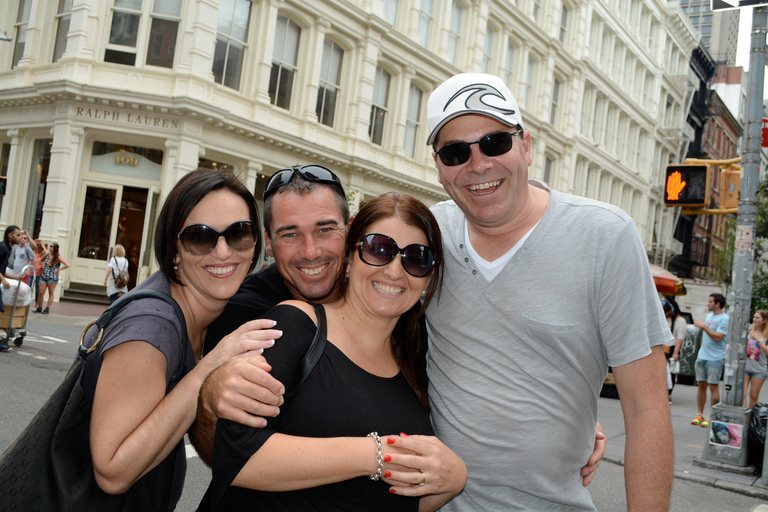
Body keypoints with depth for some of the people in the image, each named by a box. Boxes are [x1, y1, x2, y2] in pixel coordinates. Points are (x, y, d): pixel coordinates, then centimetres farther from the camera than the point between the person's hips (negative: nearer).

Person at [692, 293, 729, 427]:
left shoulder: (724, 319, -10)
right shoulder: (708, 316, 14)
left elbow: (717, 337, -20)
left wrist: (703, 326, -20)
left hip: (716, 358, -7)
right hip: (702, 356, 7)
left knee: (713, 386, -3)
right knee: (701, 385, 8)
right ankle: (700, 414, 16)